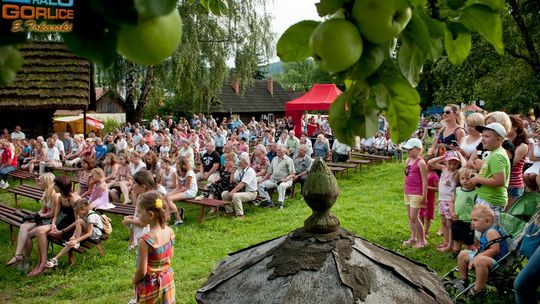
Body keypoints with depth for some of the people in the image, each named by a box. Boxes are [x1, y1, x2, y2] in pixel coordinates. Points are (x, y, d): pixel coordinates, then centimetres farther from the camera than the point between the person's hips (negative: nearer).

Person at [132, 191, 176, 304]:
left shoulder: (144, 241, -30)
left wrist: (134, 279, -3)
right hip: (167, 280, 6)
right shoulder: (170, 232, -10)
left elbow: (141, 271, -22)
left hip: (150, 285, -6)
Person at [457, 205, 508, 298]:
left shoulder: (491, 232, -19)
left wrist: (477, 257, -26)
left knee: (480, 261, -42)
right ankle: (464, 280, 24)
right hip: (483, 256, 11)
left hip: (495, 261, -11)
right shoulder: (484, 231, 13)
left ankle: (478, 290, -33)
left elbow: (494, 250, -28)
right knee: (463, 254, 15)